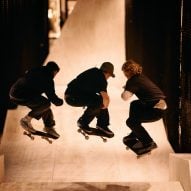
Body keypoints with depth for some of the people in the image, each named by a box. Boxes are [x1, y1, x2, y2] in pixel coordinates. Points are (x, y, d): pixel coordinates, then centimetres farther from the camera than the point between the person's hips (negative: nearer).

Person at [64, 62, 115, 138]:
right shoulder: (101, 78, -17)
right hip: (72, 97, -10)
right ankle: (83, 122, -6)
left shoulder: (94, 71, 10)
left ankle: (102, 124, 17)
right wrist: (105, 105, -7)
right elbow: (106, 98, -29)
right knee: (99, 101, -26)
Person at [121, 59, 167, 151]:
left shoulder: (133, 81, -14)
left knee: (130, 121, -7)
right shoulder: (141, 76, 14)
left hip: (157, 110, -10)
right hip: (160, 103, 10)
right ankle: (134, 134, 36)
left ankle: (149, 143, -3)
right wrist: (128, 88, 15)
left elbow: (125, 97, -26)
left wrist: (124, 91, -4)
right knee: (134, 104, 29)